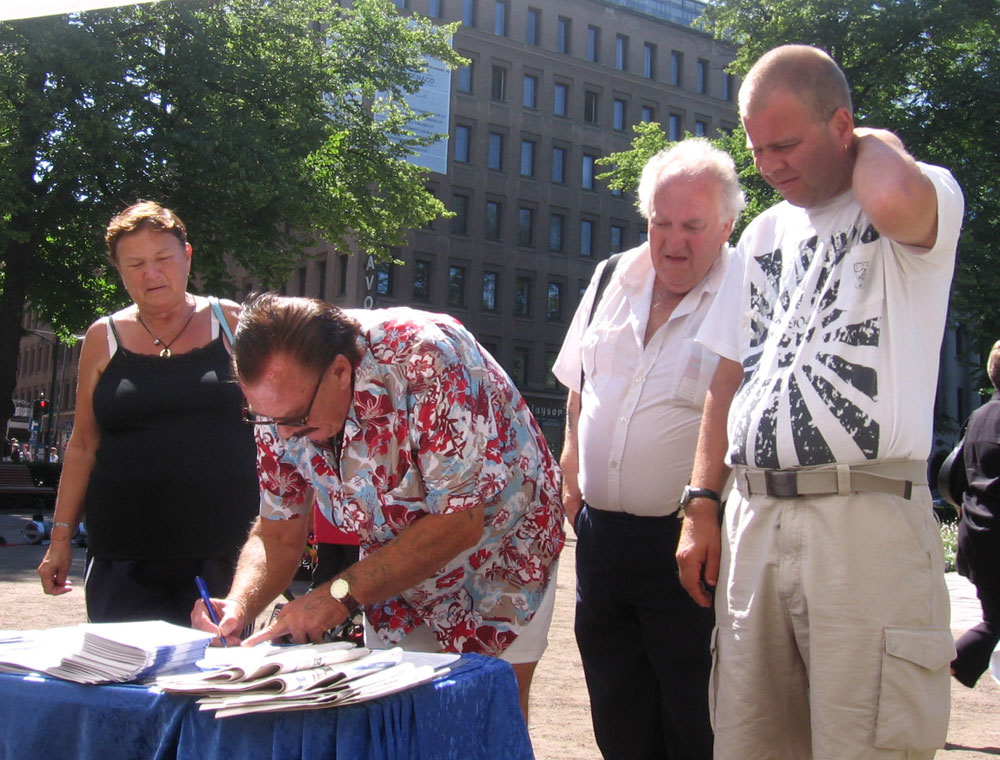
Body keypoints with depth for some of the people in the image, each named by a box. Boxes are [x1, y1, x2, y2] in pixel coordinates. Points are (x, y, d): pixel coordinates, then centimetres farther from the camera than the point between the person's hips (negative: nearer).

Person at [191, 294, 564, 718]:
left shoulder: (426, 363, -35)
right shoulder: (280, 396, -16)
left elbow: (459, 521, -33)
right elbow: (279, 534, -6)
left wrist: (341, 595, -34)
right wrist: (238, 605, -25)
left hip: (497, 550, -4)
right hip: (396, 570, 4)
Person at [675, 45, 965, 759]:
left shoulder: (927, 195, 2)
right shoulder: (763, 235, 20)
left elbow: (897, 203, -26)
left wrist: (875, 142, -3)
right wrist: (701, 507, 13)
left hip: (866, 517, -5)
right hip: (753, 518, 6)